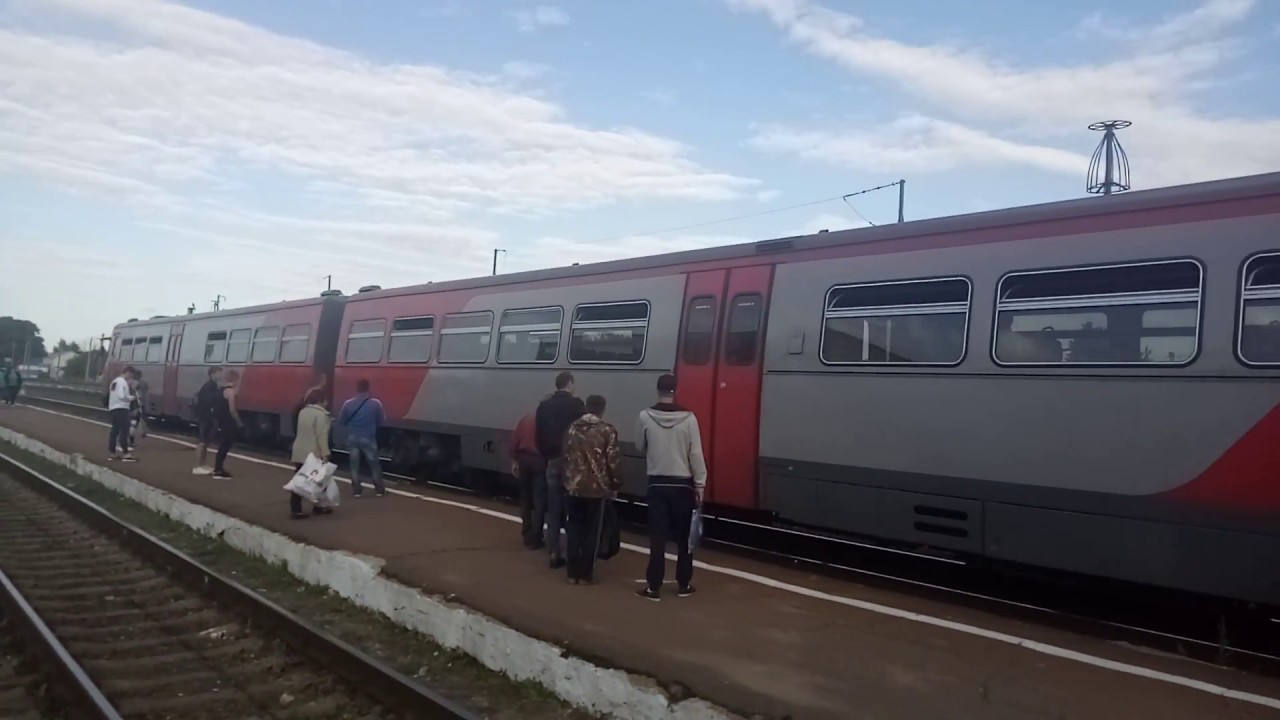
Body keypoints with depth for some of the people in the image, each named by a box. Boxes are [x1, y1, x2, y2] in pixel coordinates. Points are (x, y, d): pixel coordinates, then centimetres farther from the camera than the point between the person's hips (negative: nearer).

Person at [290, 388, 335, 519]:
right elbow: (322, 436, -18)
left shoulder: (302, 412, 11)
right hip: (314, 454, -7)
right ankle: (318, 507, 18)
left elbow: (302, 432, 16)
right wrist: (325, 454, -17)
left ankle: (295, 509, 1)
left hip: (299, 452, 7)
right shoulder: (320, 414, -13)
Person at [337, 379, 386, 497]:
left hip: (353, 438, 1)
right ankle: (379, 489, 18)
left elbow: (341, 422, 2)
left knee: (354, 465, 12)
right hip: (368, 439, -1)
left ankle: (356, 490, 14)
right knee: (374, 464, 11)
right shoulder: (376, 403, -11)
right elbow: (381, 422, -1)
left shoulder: (348, 404, -7)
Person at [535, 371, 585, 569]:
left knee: (553, 510, 8)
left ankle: (555, 554, 9)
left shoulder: (544, 406, 7)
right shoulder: (576, 405, -9)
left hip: (552, 461, 4)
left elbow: (538, 436, 10)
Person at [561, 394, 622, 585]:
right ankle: (586, 574, 9)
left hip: (574, 486, 4)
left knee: (574, 529, 11)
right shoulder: (607, 430, -8)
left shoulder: (572, 428, 7)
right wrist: (615, 485, 3)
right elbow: (614, 461, -9)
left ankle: (573, 572, 14)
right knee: (592, 531, 5)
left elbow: (565, 456, 13)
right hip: (597, 488, -4)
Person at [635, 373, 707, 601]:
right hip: (683, 484, 0)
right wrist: (700, 484, 0)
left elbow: (640, 447, 7)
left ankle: (653, 587, 5)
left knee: (657, 536, 4)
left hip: (657, 483, 0)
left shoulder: (645, 416, -7)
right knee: (684, 536, 12)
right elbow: (696, 454, -8)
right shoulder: (689, 418, -9)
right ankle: (684, 584, 20)